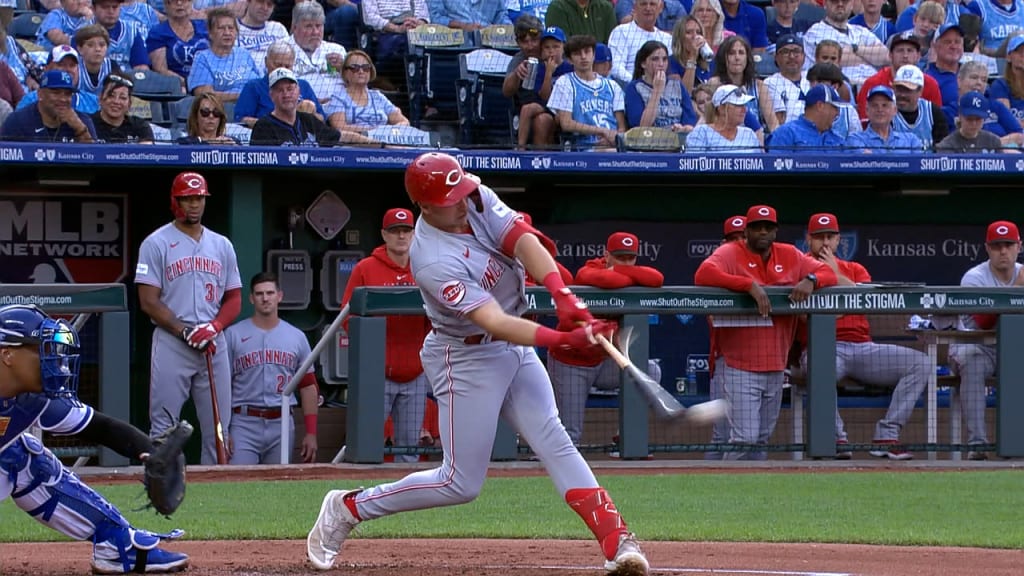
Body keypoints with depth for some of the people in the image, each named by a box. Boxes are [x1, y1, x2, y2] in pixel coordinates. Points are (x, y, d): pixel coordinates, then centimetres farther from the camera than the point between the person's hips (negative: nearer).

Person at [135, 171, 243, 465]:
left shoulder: (222, 245, 16)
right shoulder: (156, 243, 1)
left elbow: (234, 300, 14)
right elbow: (148, 302, -5)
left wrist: (214, 327, -7)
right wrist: (185, 331, -15)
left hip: (214, 345, 5)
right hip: (171, 345, -5)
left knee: (218, 428, 3)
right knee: (163, 429, -7)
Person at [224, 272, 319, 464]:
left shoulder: (297, 337, 12)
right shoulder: (233, 335, 3)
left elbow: (308, 386, 13)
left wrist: (311, 433, 5)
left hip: (282, 426, 3)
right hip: (244, 424, -3)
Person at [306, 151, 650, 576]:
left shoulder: (478, 200, -8)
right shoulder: (434, 261, -29)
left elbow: (523, 241, -21)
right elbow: (495, 323, -34)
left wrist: (561, 294, -37)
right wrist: (560, 339, -44)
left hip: (516, 348, 7)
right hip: (466, 360, -7)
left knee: (554, 443, -5)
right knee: (461, 483, -1)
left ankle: (616, 540, -11)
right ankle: (348, 508, 14)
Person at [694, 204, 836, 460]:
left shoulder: (790, 256, 11)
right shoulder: (730, 253, -4)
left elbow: (829, 273, 11)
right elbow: (702, 275, -22)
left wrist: (811, 280, -13)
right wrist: (750, 285, -29)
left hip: (776, 367, 6)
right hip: (739, 366, -6)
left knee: (762, 439, 13)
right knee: (744, 439, -13)